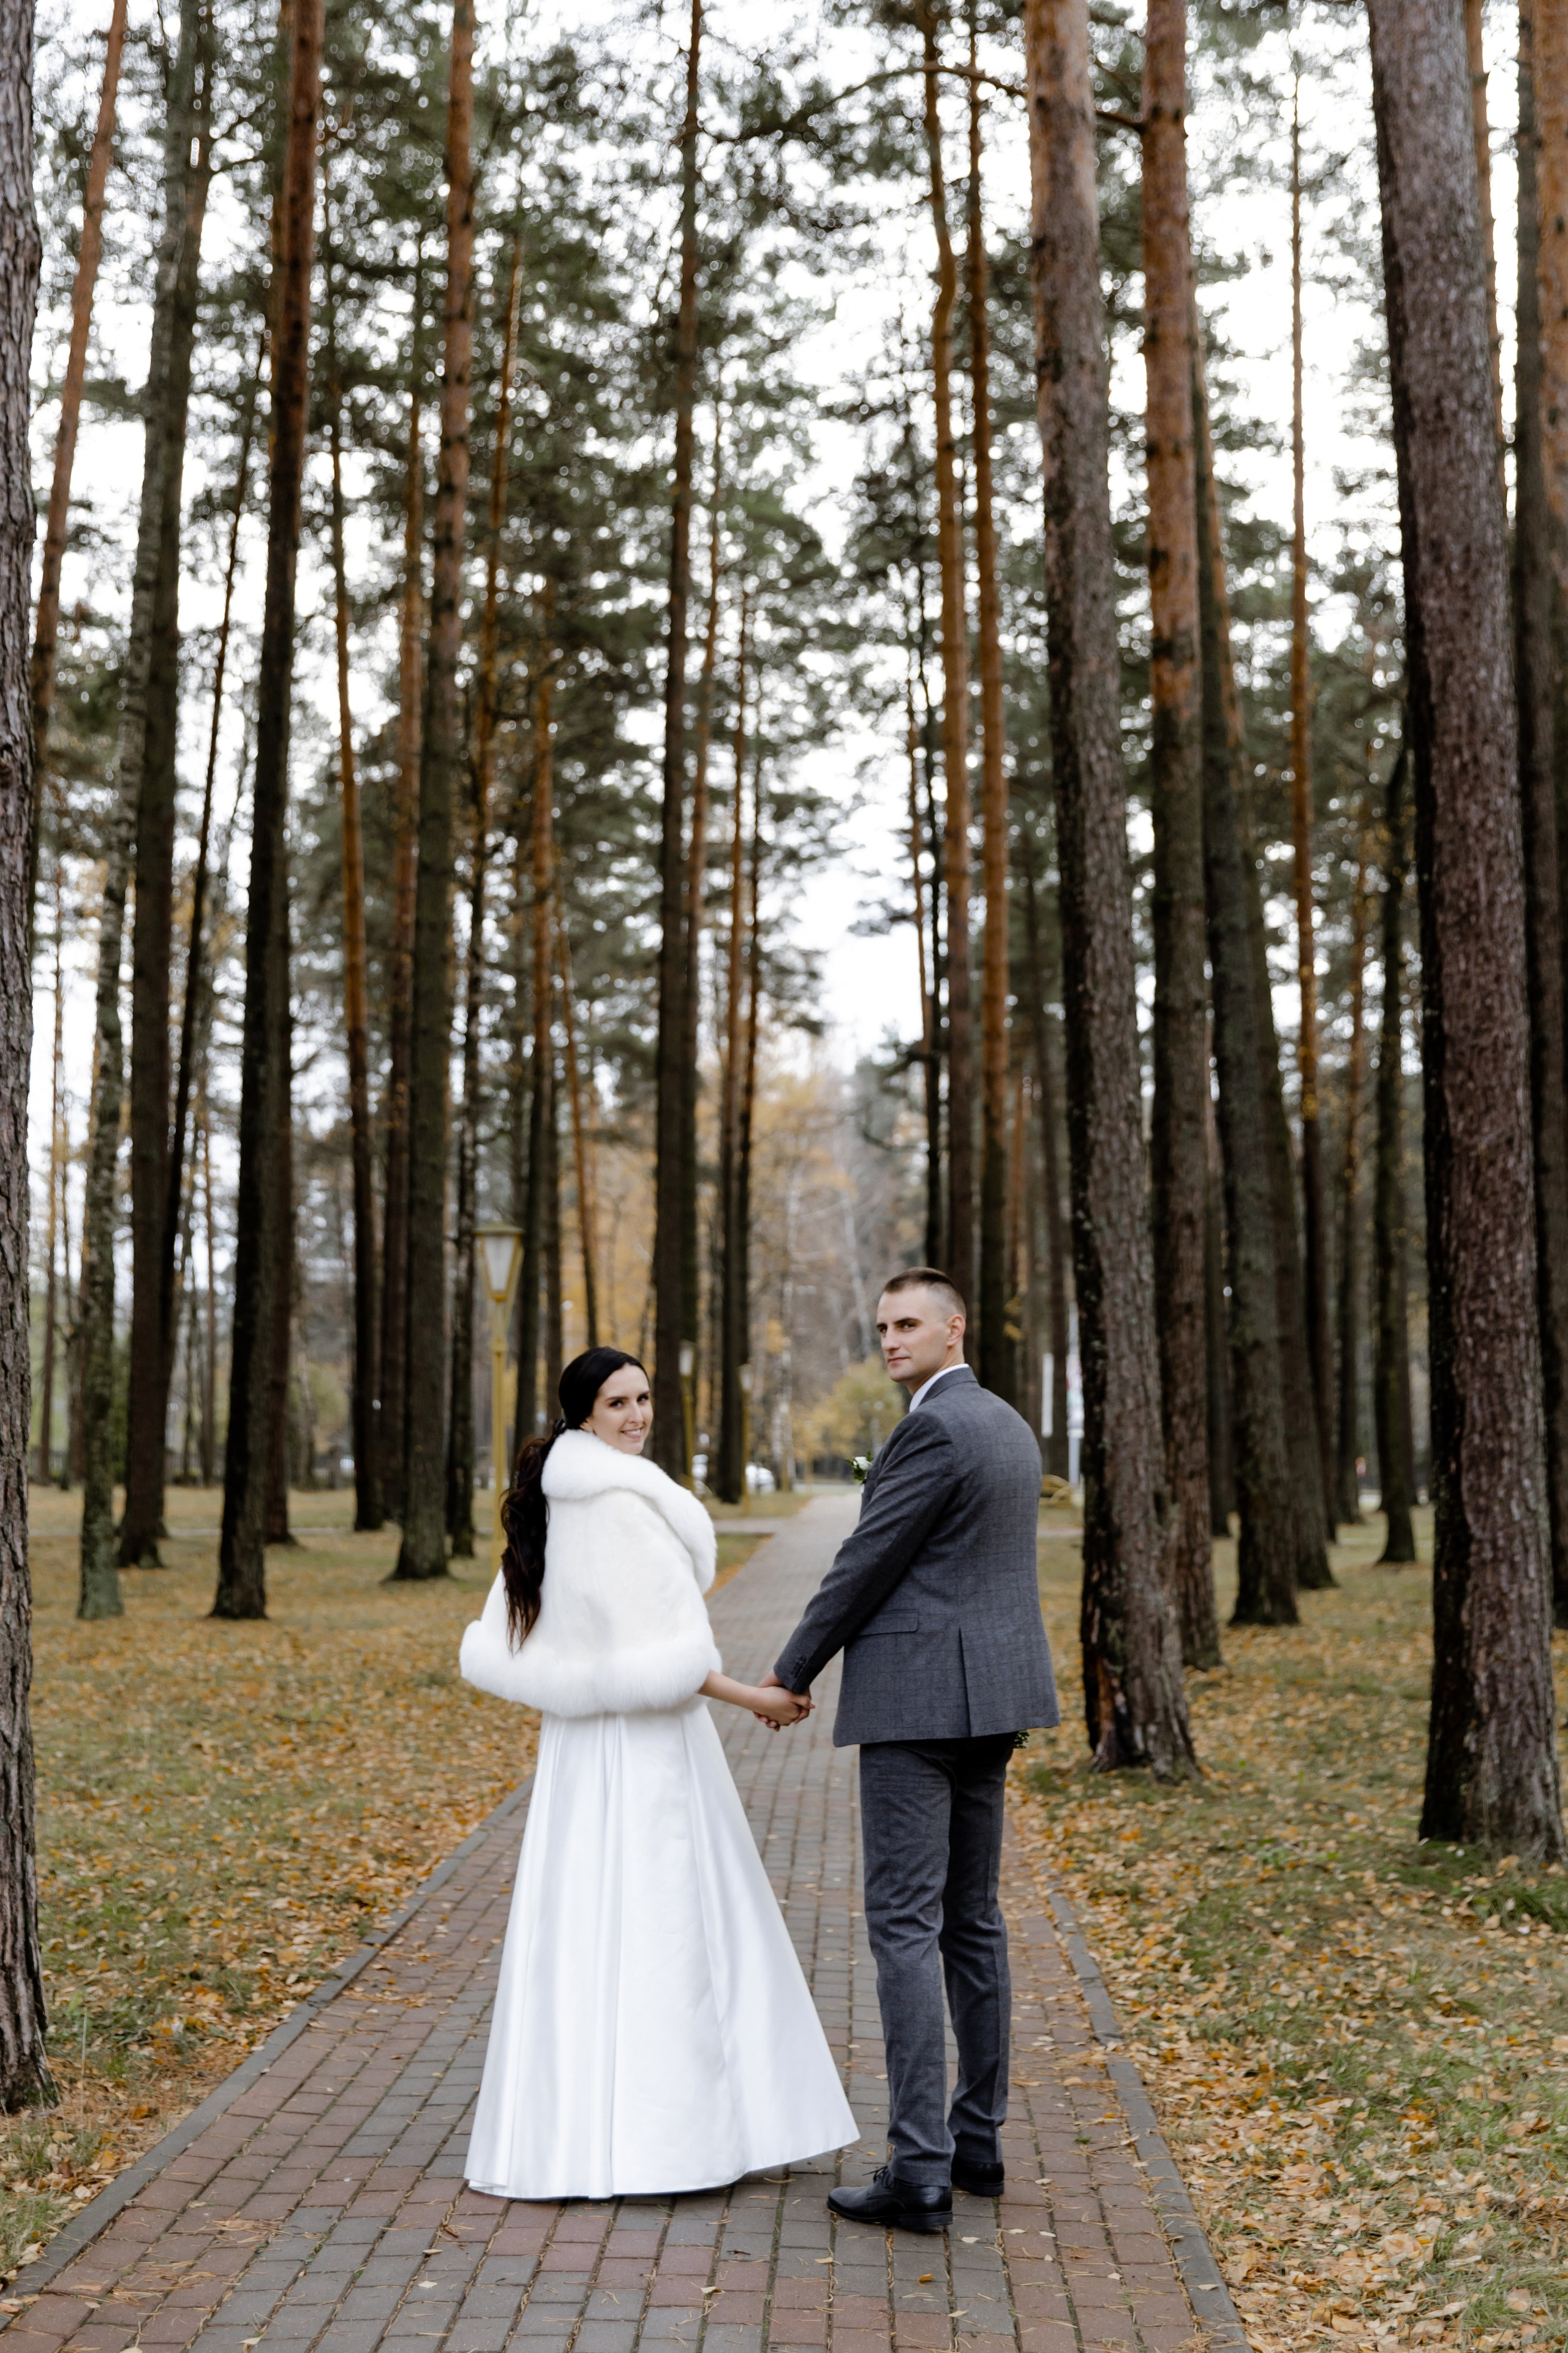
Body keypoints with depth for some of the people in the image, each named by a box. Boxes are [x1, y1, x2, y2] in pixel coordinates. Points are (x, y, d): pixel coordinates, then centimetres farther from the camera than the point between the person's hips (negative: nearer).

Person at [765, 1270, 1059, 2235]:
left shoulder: (935, 1429, -16)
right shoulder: (1009, 1424, 15)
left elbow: (867, 1563, -14)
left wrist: (792, 1672, -2)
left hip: (917, 1701, -10)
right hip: (988, 1698, 10)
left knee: (905, 1926, -7)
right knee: (972, 1920, 15)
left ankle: (919, 2171, -6)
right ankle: (978, 2139, 23)